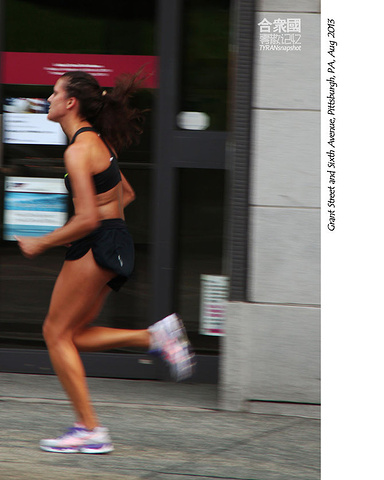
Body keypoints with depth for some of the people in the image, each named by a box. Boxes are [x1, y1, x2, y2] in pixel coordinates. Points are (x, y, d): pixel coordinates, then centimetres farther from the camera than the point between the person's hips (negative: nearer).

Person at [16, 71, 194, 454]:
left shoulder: (78, 151, -16)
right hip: (116, 243, 9)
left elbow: (88, 220, -21)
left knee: (57, 332, -1)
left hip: (96, 248, -9)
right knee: (73, 335, 13)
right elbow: (126, 194, 25)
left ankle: (89, 430, -1)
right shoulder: (96, 141, 14)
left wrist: (40, 244, -12)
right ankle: (156, 337, 3)